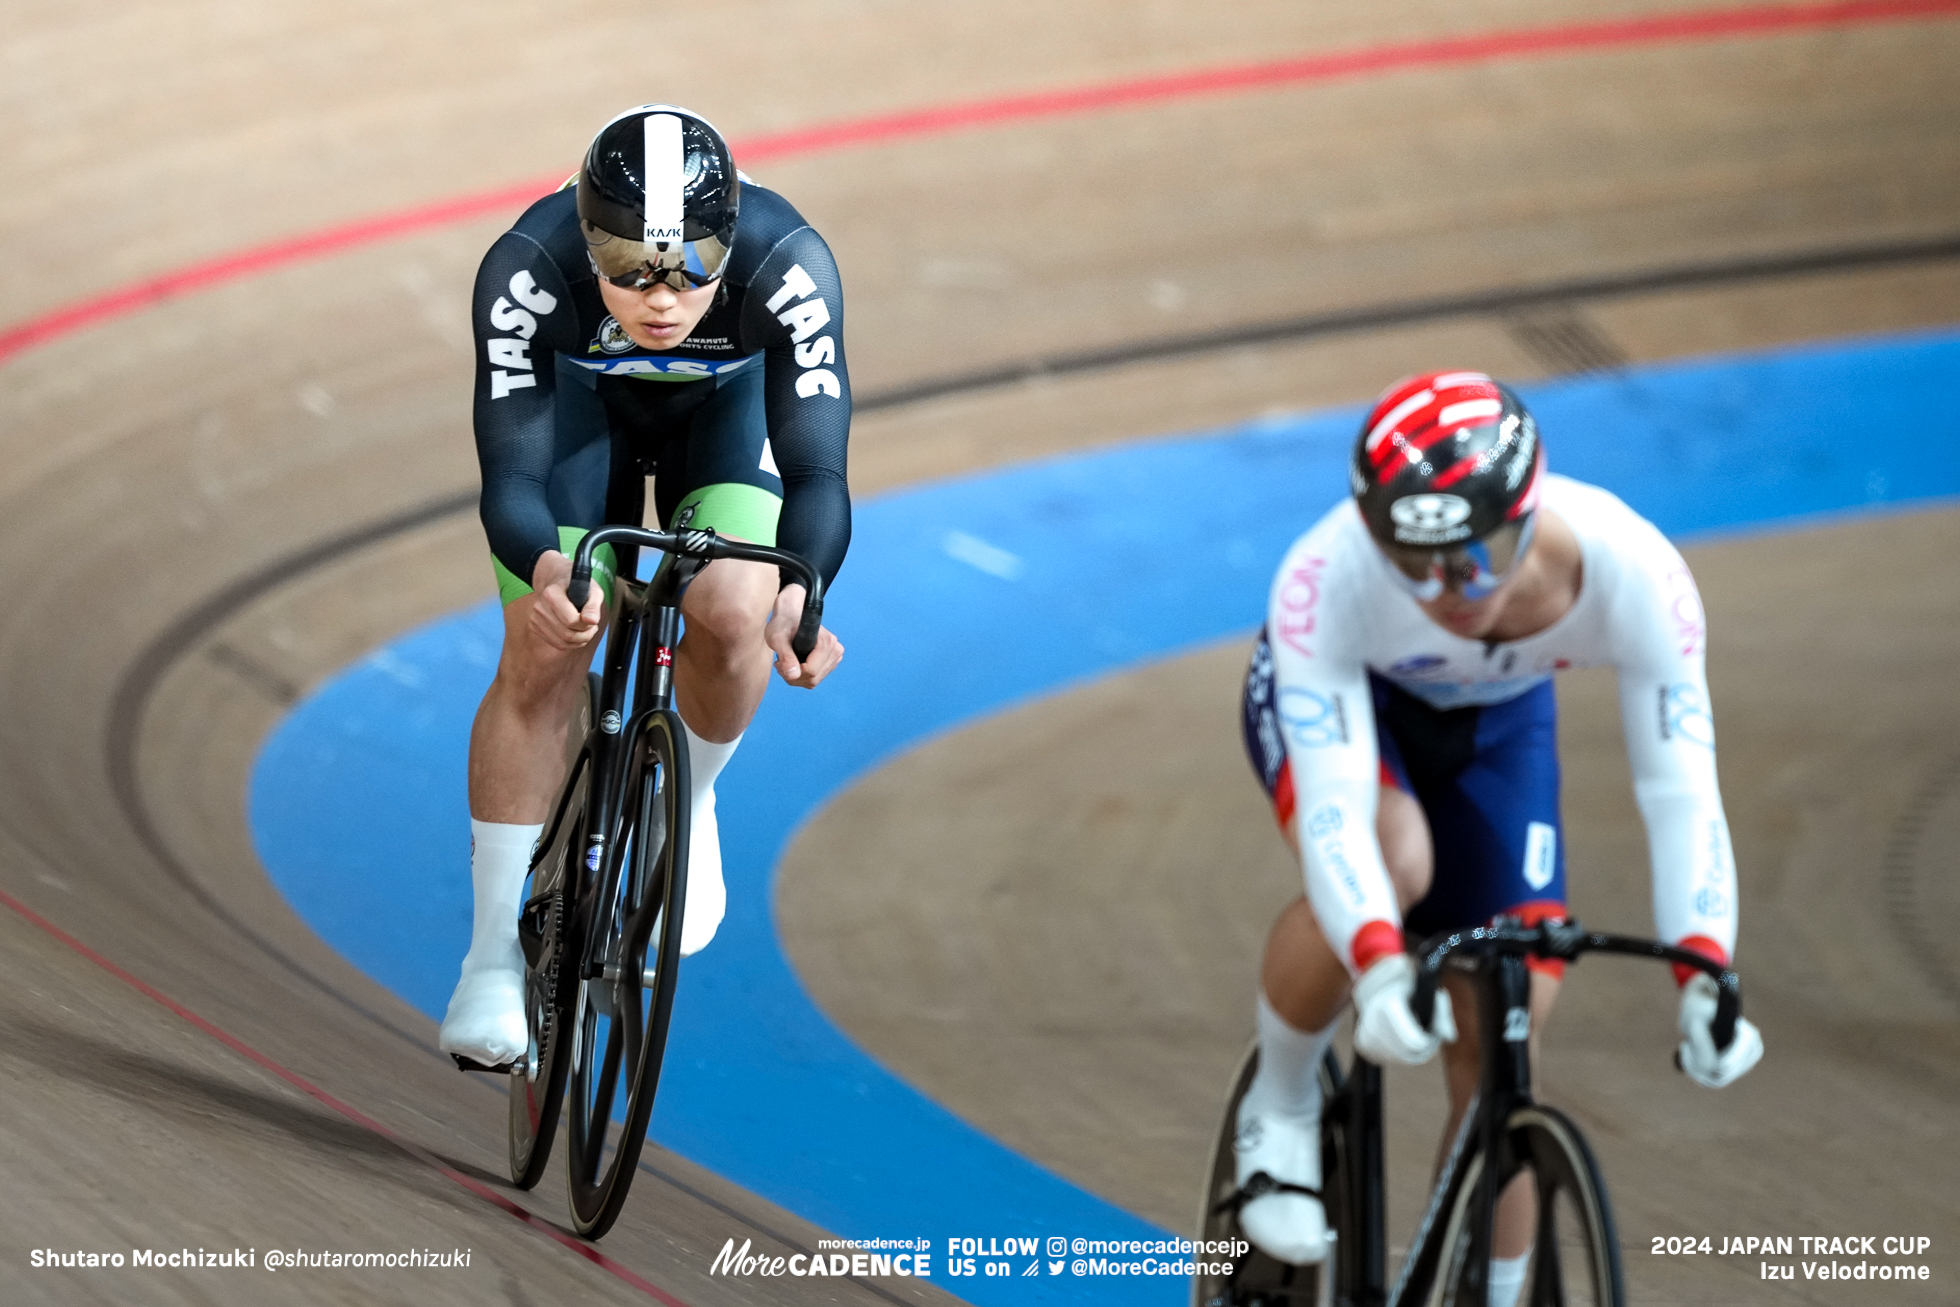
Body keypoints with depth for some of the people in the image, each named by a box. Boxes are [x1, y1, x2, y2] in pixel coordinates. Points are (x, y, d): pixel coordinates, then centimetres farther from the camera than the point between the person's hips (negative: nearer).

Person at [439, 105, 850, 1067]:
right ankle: (493, 959, -1)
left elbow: (816, 471, -40)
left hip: (728, 401, 0)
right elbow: (510, 472, -37)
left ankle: (686, 804, 9)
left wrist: (801, 593, -60)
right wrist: (543, 569, -60)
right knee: (542, 658, -14)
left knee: (732, 613, -24)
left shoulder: (787, 265, -40)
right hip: (579, 397, 0)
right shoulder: (526, 269, -39)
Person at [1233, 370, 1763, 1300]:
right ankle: (1281, 1104, -8)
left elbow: (1680, 788, -39)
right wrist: (1380, 972, -62)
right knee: (1391, 865, -36)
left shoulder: (1630, 572, -38)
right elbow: (1332, 806, -46)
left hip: (1498, 723, 2)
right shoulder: (1326, 580, -42)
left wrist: (1704, 980, -52)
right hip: (1339, 699, -2)